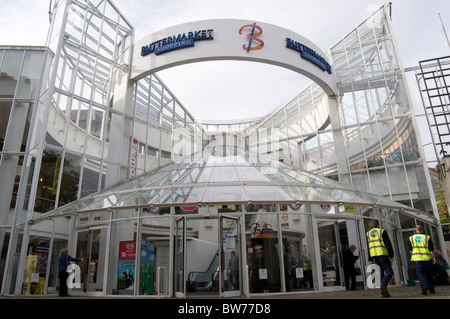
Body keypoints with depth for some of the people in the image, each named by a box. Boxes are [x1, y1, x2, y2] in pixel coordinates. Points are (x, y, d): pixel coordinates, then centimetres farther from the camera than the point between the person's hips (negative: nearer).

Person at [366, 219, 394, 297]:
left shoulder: (368, 233, 13)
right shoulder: (382, 231, 2)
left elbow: (368, 247, 11)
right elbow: (388, 244, -4)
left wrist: (370, 259, 12)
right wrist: (391, 256, 0)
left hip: (374, 255, 4)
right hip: (383, 254, -4)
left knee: (380, 273, 8)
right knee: (389, 272, 0)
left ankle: (384, 292, 3)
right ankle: (383, 284, -26)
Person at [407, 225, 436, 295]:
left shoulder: (411, 238, 6)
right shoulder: (427, 237, 0)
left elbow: (410, 250, 8)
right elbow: (431, 249, -3)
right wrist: (434, 258, 5)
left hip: (417, 259, 0)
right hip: (427, 258, 1)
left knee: (420, 273, -2)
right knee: (429, 274, 14)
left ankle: (424, 286, -25)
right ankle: (431, 290, 21)